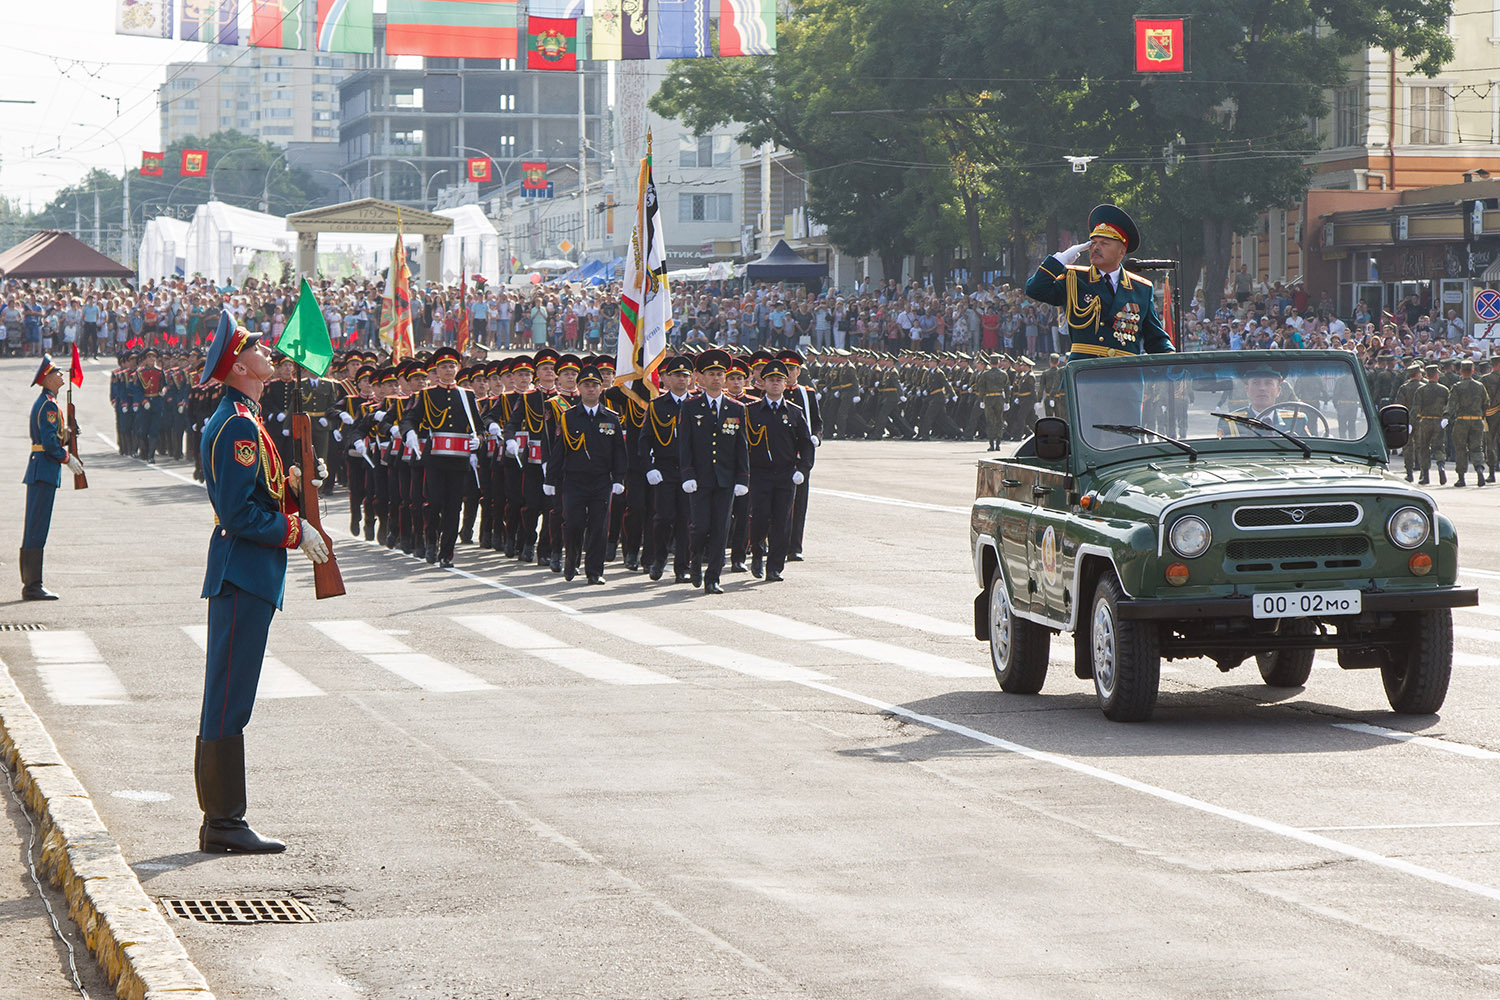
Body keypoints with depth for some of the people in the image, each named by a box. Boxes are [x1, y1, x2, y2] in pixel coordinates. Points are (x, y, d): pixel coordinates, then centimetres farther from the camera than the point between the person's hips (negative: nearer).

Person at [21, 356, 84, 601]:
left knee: (33, 528, 11)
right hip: (45, 470, -11)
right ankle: (33, 586, -10)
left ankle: (30, 584, 15)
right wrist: (68, 459, -9)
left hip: (39, 469, 11)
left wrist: (65, 434, 9)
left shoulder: (42, 402, 17)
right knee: (38, 528, -9)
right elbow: (50, 442, -20)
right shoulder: (49, 405, -15)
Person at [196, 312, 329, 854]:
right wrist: (296, 532, -13)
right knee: (230, 700, -7)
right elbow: (238, 514, -21)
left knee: (226, 697, 12)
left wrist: (290, 486, 5)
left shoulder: (241, 421, 17)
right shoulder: (238, 426, -16)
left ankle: (219, 820, 16)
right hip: (244, 576, -11)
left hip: (244, 575, 11)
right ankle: (224, 823, -5)